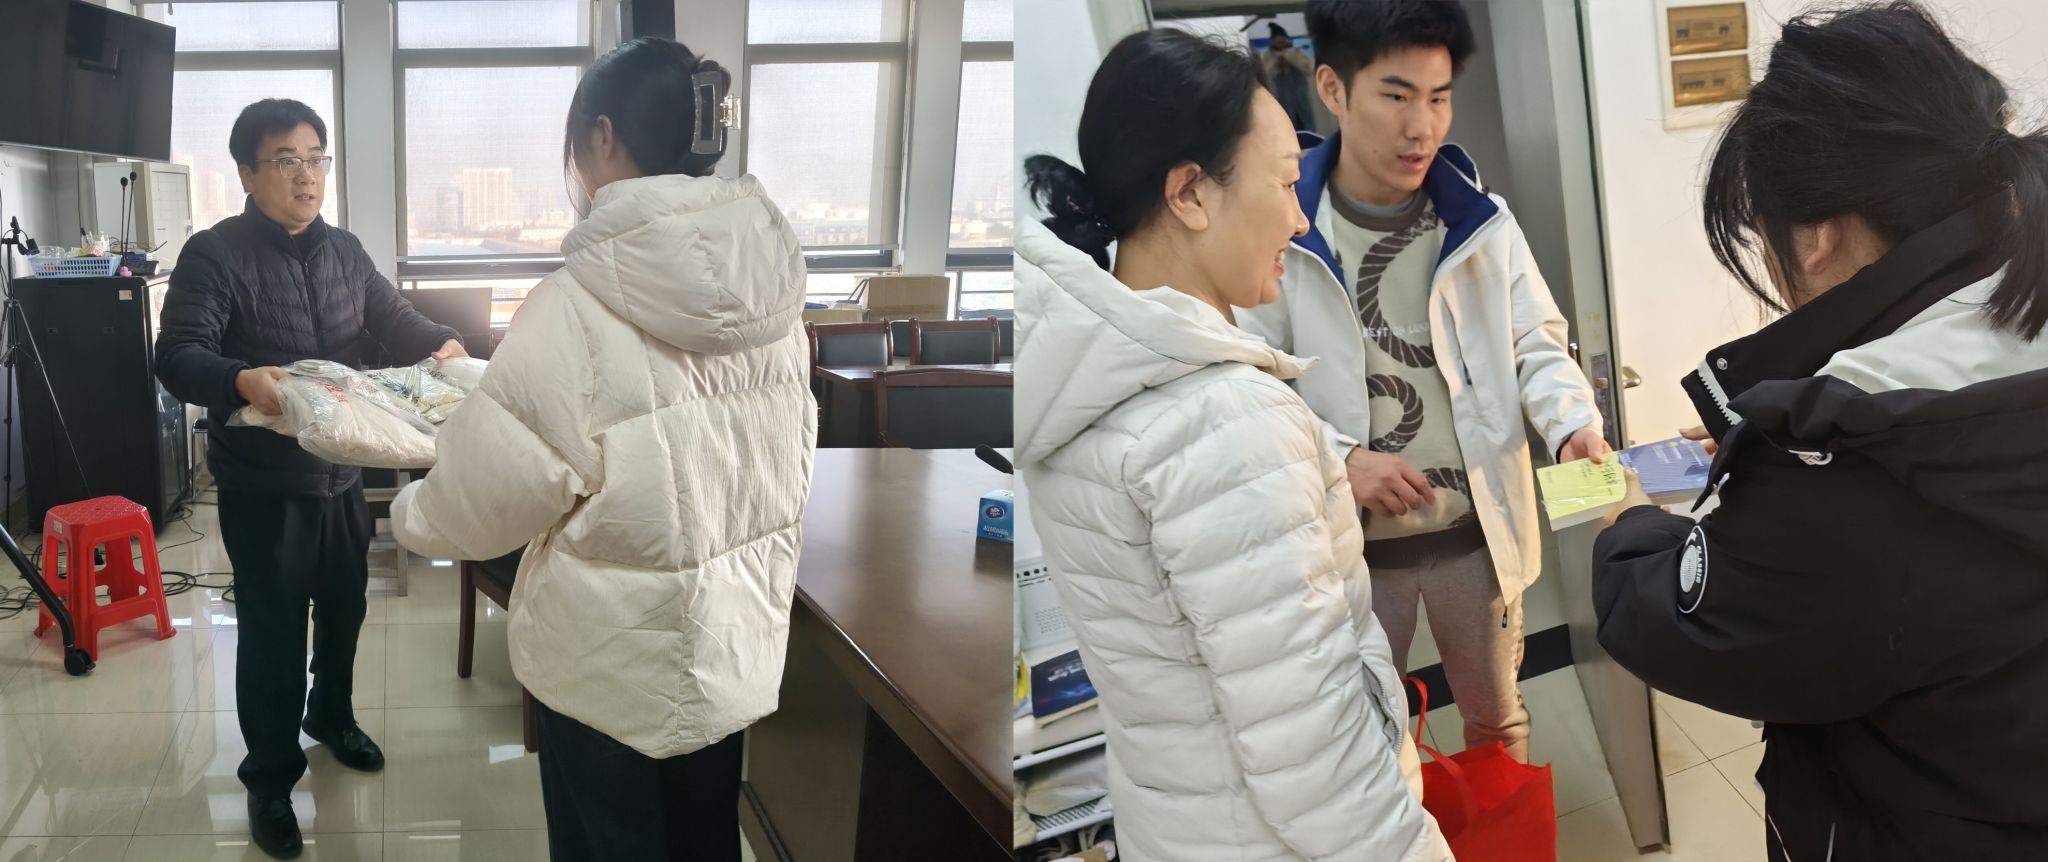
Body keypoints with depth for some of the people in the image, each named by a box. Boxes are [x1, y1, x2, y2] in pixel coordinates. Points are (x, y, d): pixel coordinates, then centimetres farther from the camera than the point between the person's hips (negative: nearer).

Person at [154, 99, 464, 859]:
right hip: (263, 484, -6)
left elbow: (392, 318, 8)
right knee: (272, 631, 2)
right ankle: (270, 778, 17)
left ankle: (331, 717, 46)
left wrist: (441, 343, -15)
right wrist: (242, 380, -44)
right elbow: (177, 357, -23)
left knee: (345, 607, 21)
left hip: (342, 470, 6)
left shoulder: (344, 251, 7)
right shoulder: (215, 254, -14)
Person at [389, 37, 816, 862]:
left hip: (614, 660, -5)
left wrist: (411, 514, 8)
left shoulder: (577, 308, -22)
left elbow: (487, 493, -13)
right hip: (737, 640, 6)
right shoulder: (771, 285, -5)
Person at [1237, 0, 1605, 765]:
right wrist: (1339, 459, -23)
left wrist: (1573, 425, -19)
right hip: (1350, 542, -2)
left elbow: (1537, 344, 1)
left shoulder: (1482, 219, -4)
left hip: (1475, 528, 3)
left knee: (1496, 718, 24)